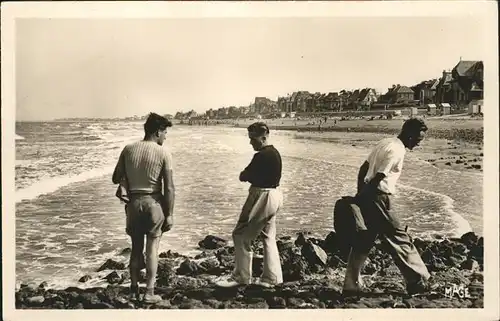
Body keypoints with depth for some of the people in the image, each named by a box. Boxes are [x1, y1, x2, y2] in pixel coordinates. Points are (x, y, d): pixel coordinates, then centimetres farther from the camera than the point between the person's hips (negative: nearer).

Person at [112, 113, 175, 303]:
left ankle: (134, 291, 22)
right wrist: (169, 214, -5)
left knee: (136, 248, 15)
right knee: (152, 249, 6)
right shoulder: (163, 153, -9)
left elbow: (116, 179, 5)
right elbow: (169, 188, -11)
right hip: (153, 202, -3)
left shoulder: (128, 149, 1)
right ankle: (149, 293, 9)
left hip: (134, 202, 3)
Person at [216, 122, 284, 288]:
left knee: (241, 236, 0)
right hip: (275, 195, 10)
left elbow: (244, 176, -15)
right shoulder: (275, 153, 11)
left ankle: (241, 277, 7)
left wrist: (245, 174, 5)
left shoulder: (262, 155, -20)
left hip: (262, 197, -10)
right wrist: (250, 175, -2)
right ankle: (271, 277, 21)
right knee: (268, 237, 16)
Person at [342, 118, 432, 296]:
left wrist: (360, 195, 18)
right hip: (378, 199, -9)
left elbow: (363, 169, 16)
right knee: (400, 239, 3)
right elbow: (378, 177, -20)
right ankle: (418, 281, 14)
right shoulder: (397, 151, -14)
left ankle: (352, 286, 17)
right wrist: (364, 199, -13)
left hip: (365, 196, 9)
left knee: (362, 242, 12)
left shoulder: (386, 142, 14)